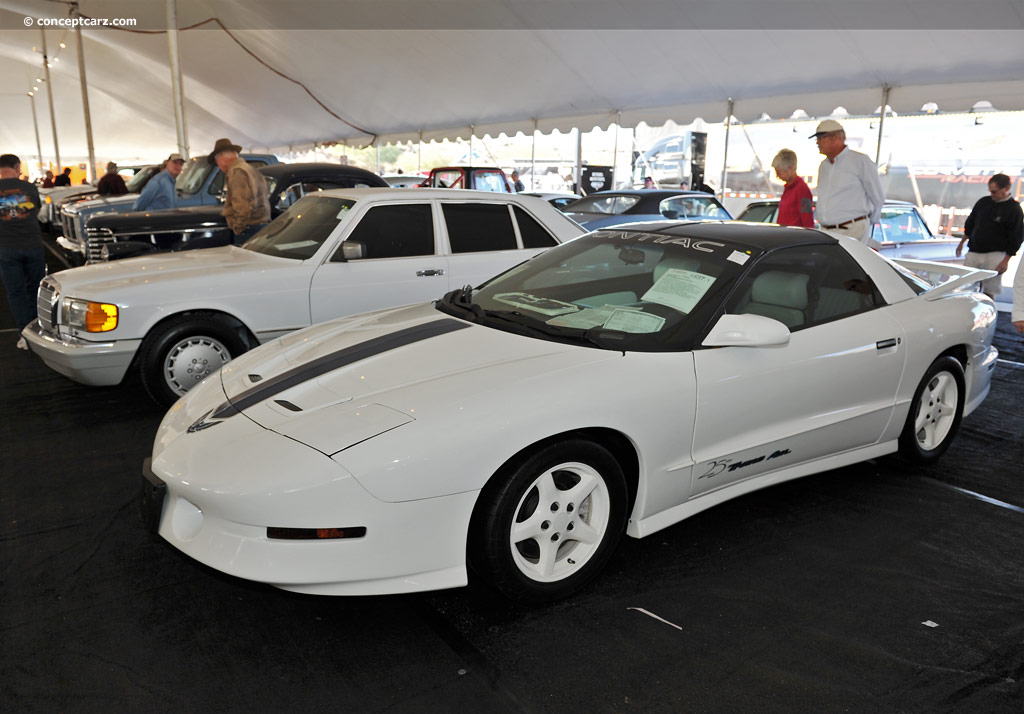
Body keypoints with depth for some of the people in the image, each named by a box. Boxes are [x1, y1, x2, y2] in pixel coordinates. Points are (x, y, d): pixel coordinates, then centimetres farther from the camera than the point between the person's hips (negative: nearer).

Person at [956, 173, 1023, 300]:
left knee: (990, 290, -1)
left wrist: (1006, 261, -10)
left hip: (995, 255, -4)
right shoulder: (984, 202, 7)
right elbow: (970, 224, 20)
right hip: (973, 252, 4)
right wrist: (962, 242, 19)